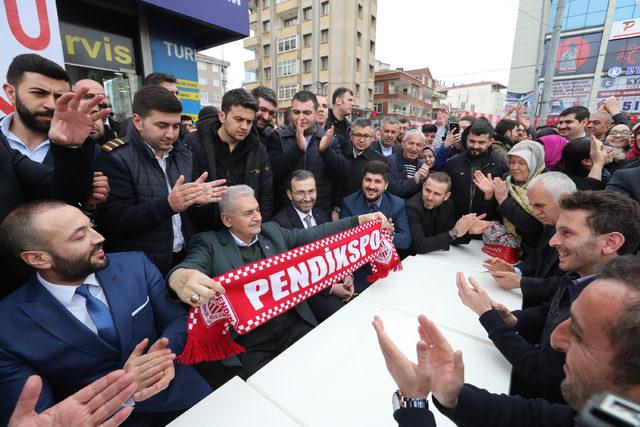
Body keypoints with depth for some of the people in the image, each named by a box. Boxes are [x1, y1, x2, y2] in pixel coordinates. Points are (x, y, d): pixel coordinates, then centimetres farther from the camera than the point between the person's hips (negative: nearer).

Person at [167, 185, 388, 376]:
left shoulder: (272, 230, 9)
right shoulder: (209, 244, -2)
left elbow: (315, 234, 5)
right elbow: (192, 266, -21)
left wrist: (361, 220, -4)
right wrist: (182, 278, -48)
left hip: (295, 324, 4)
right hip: (251, 343, -3)